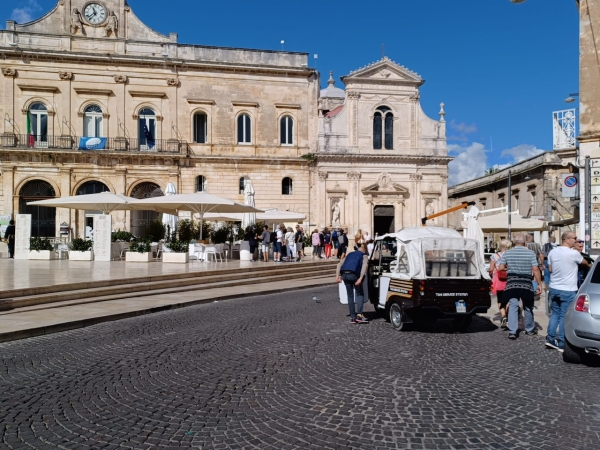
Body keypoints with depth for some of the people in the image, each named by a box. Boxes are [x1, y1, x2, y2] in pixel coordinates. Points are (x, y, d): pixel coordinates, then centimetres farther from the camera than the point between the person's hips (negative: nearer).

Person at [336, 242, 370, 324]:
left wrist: (337, 275, 10)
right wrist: (360, 278, -15)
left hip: (344, 275, 4)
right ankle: (359, 314, 0)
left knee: (350, 296, 15)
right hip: (354, 274, -4)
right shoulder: (364, 256, 17)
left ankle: (353, 317, 15)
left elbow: (339, 264, 18)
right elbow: (364, 266, -5)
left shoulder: (350, 254, 31)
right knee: (360, 294, 14)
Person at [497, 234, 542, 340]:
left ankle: (512, 331, -6)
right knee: (528, 307, 15)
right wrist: (539, 284, -2)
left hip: (511, 284, 1)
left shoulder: (507, 253, 3)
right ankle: (529, 329, 30)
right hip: (526, 284, 0)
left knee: (513, 306, 1)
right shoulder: (530, 253, -2)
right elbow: (535, 269, -7)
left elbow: (500, 268, 2)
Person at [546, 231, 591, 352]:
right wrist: (589, 265, 28)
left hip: (554, 288, 6)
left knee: (555, 313, 15)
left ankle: (550, 339, 14)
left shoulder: (553, 252, 3)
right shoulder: (573, 253, -15)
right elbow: (585, 263, 6)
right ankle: (562, 344, 6)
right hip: (568, 290, -6)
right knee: (564, 316, 1)